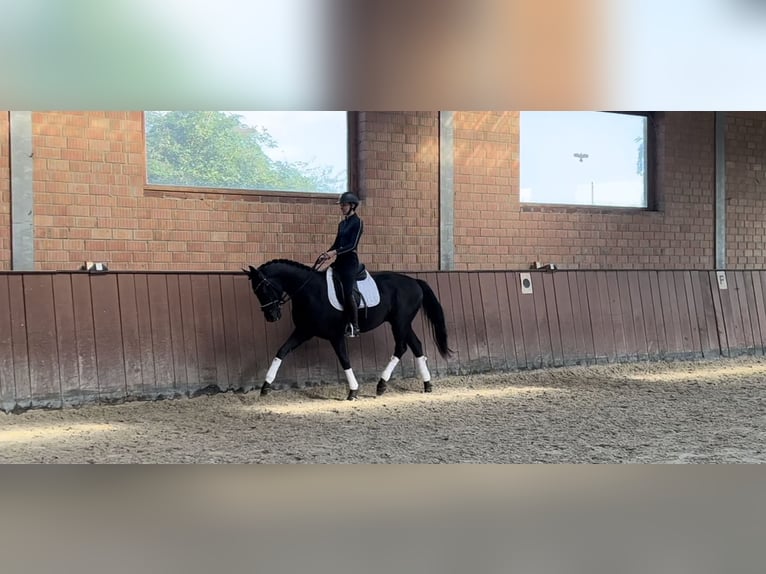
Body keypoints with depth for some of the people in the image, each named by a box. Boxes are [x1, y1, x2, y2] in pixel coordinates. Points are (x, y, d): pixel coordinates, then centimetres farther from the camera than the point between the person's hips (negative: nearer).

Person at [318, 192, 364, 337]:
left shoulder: (357, 222, -8)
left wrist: (335, 252, -23)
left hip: (350, 261, -8)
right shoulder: (342, 223, 16)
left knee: (348, 293, -13)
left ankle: (355, 327, -7)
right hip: (339, 260, 8)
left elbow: (353, 245, -16)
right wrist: (326, 254, 1)